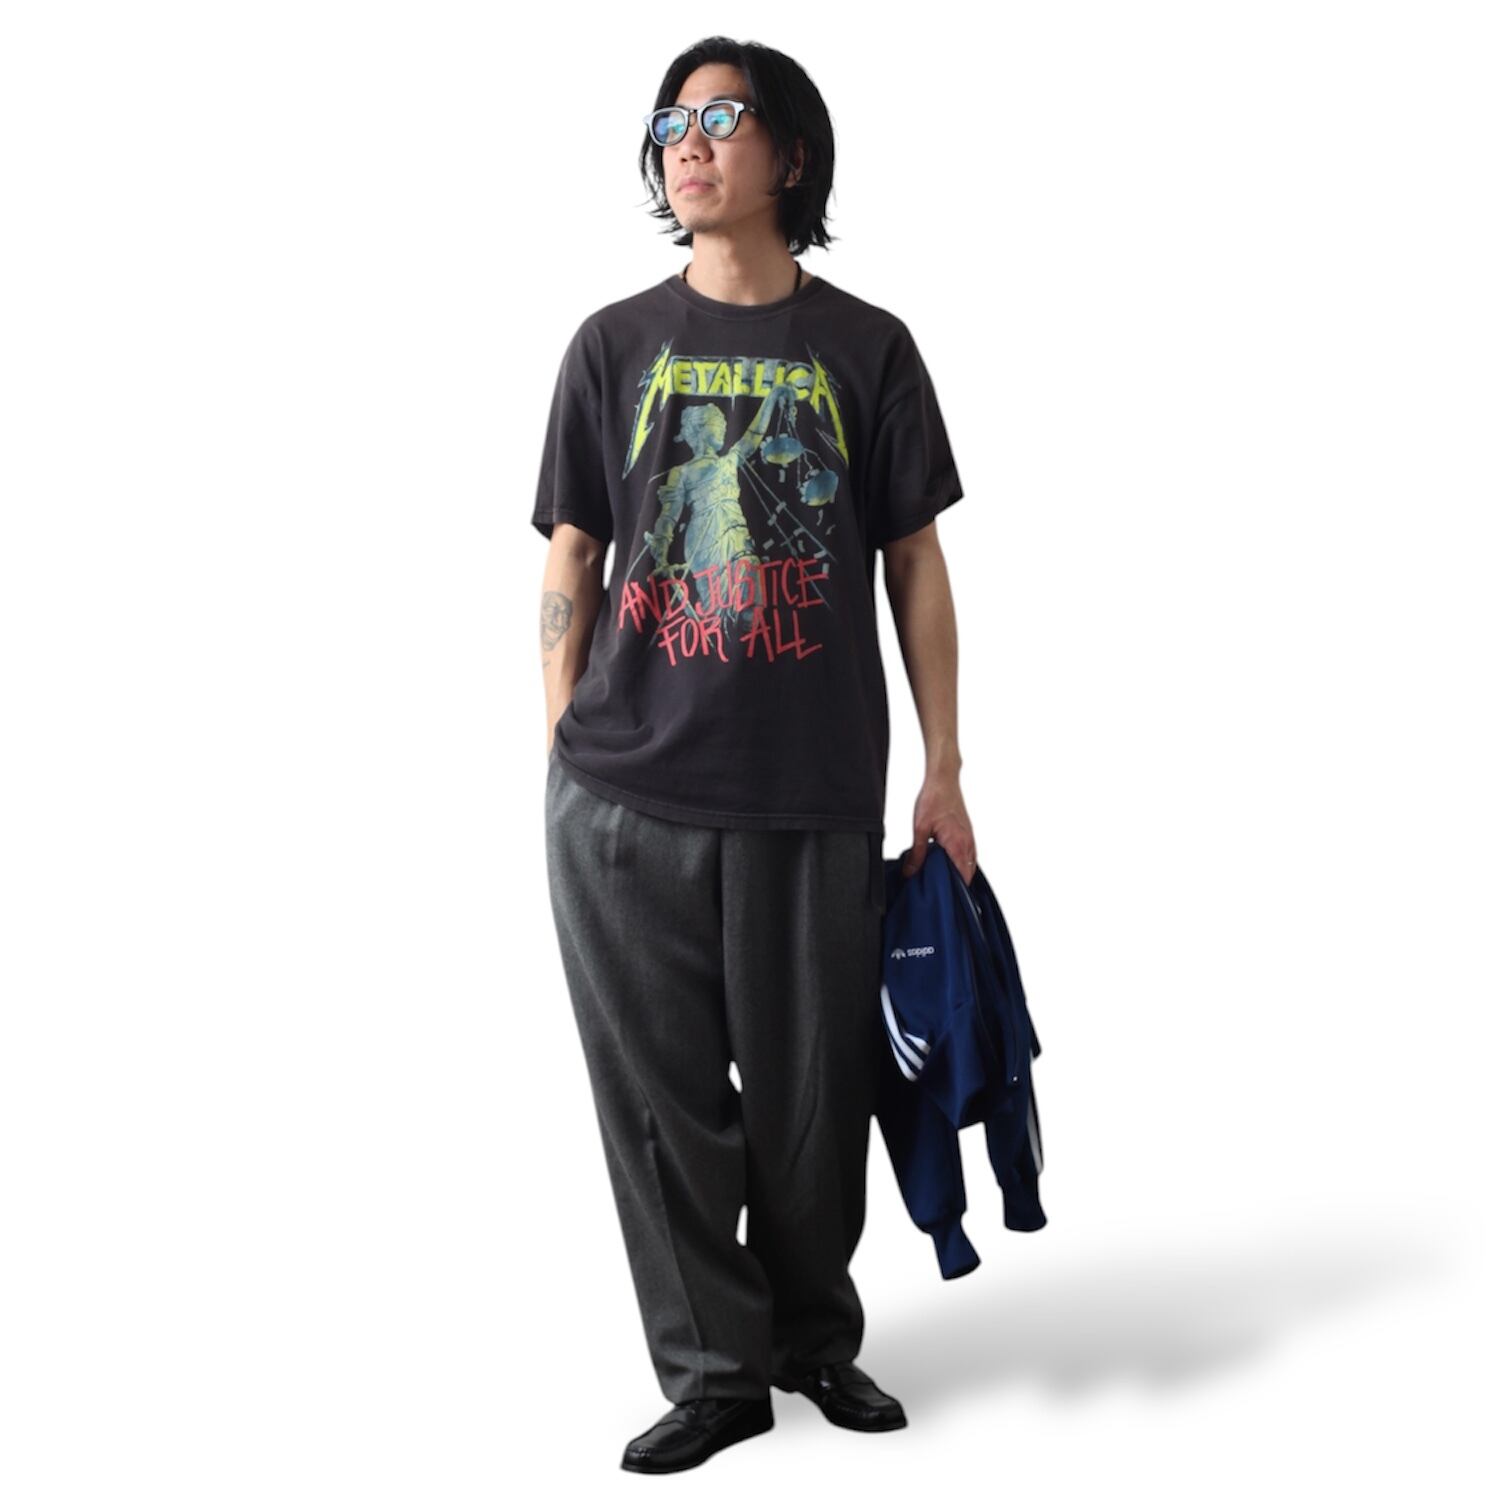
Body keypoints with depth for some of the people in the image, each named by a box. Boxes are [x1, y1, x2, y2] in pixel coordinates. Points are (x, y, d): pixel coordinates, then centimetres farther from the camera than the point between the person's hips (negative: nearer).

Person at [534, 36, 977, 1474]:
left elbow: (916, 567, 7)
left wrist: (945, 773, 4)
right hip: (624, 800, 1)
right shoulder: (613, 345, 8)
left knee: (812, 1092, 7)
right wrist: (563, 762, 4)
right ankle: (715, 1370, 19)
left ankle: (815, 1340, 29)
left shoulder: (866, 348, 6)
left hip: (814, 795, 0)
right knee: (665, 1095, 4)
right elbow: (569, 563, 9)